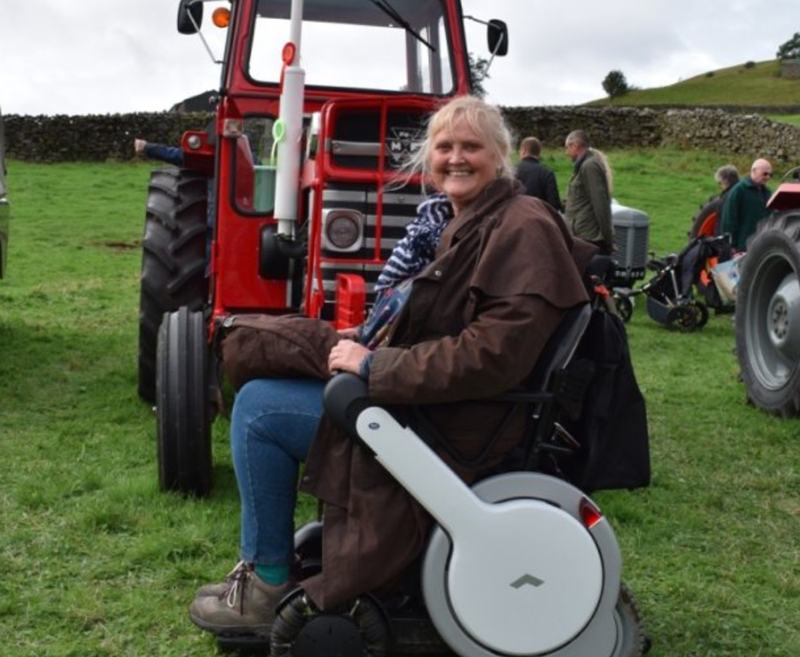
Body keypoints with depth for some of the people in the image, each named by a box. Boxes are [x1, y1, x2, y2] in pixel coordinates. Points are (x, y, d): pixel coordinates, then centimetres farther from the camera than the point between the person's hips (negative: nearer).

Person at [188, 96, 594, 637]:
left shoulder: (522, 227, -18)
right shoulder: (471, 223, 13)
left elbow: (493, 355, -28)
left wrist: (375, 366, -22)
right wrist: (367, 352, 6)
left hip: (456, 429, -11)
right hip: (437, 404, 11)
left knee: (256, 408, -9)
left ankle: (265, 585, 3)